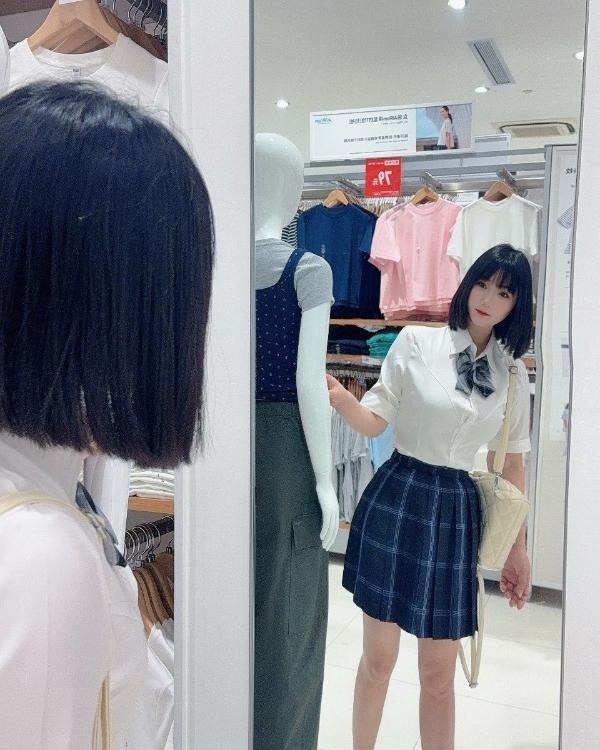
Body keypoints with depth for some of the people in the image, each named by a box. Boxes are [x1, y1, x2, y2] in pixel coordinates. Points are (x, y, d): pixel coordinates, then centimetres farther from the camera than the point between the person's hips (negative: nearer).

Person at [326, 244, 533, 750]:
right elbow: (375, 422, -5)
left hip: (456, 513, 3)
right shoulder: (417, 342, -4)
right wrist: (339, 397, -26)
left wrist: (518, 548, 13)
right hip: (397, 500, -2)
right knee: (379, 658, 9)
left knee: (439, 674, 11)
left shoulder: (513, 374, 7)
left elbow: (510, 465, 12)